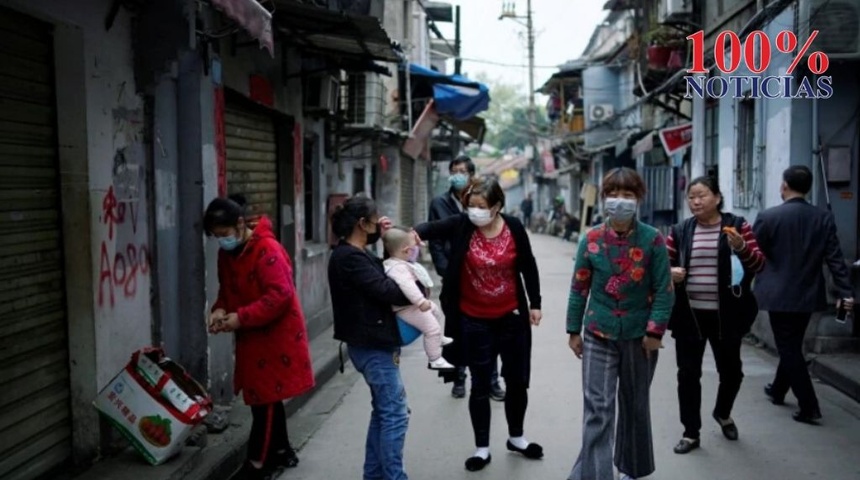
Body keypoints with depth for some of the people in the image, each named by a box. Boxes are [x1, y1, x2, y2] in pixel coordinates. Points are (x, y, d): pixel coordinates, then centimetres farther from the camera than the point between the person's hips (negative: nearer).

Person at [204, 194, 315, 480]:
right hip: (252, 336, 8)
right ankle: (281, 451, 32)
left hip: (276, 335, -8)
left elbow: (280, 295, -27)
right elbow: (227, 290, 17)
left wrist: (241, 317, -26)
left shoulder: (267, 250, -21)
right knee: (266, 397, 17)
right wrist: (220, 310, -4)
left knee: (264, 398, -3)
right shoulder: (226, 253, 5)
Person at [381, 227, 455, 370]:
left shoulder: (400, 262, 6)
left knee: (436, 310, 28)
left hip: (413, 304, 12)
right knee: (432, 327, -14)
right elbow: (407, 285, -44)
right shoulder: (398, 268, -30)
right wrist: (421, 301, -47)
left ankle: (438, 339, 48)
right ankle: (435, 360, -3)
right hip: (407, 308, -12)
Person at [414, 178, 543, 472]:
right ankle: (482, 448, 23)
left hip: (511, 317, 2)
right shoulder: (461, 225, -12)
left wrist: (535, 303, 5)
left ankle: (516, 437, 37)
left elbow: (528, 266, 2)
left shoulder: (514, 227, -8)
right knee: (480, 385, 8)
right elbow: (432, 228, -25)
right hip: (474, 320, -2)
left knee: (517, 381, 15)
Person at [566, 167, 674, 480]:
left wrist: (655, 330, -12)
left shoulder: (653, 240, -7)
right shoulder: (591, 240, -3)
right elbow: (579, 288, 2)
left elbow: (664, 289, -6)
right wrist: (574, 330, 2)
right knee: (597, 408, -7)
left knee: (636, 404, 16)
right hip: (598, 335, 0)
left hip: (639, 335, 0)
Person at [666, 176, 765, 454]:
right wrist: (670, 272, -16)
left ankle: (723, 413, 43)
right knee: (688, 373, 4)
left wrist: (742, 248, -25)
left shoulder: (737, 225, -1)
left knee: (731, 370, 12)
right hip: (689, 314, 1)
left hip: (725, 315, -1)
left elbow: (759, 264, -5)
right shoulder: (680, 231, 4)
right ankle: (691, 433, 18)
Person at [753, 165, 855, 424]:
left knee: (789, 349, 2)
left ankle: (809, 407, 0)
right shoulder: (824, 218, -2)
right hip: (808, 295, 5)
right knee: (792, 346, 20)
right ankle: (778, 390, 36)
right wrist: (846, 292, -4)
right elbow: (835, 259, -5)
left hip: (779, 294, -5)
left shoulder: (768, 217, -12)